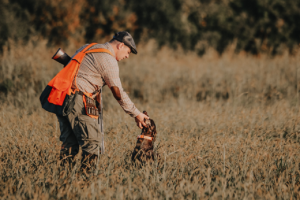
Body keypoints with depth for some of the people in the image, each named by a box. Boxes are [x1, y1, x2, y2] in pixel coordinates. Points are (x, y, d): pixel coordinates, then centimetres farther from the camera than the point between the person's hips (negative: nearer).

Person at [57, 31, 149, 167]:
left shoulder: (88, 47, 22)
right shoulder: (109, 60, -5)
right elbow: (118, 94, -4)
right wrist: (136, 114, 4)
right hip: (76, 100, -9)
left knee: (69, 141, 13)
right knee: (91, 139, -3)